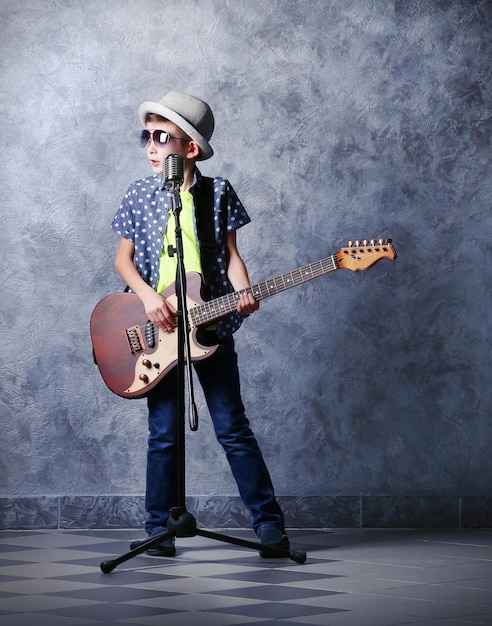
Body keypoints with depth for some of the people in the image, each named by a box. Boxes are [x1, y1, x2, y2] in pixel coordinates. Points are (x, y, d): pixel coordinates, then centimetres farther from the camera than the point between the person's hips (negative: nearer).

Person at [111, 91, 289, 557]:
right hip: (158, 327, 1)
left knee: (233, 428, 1)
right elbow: (124, 259, 7)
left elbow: (231, 255, 3)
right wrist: (148, 296, -10)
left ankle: (268, 521, 8)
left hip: (211, 325, -1)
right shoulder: (139, 196, 4)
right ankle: (160, 527, 15)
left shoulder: (217, 193, 2)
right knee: (163, 434, 4)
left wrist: (244, 294, -15)